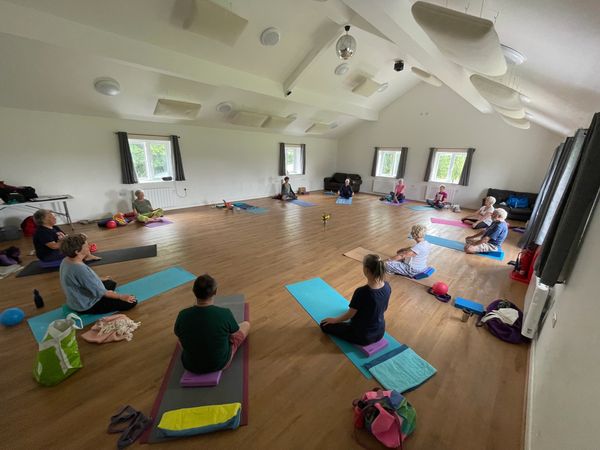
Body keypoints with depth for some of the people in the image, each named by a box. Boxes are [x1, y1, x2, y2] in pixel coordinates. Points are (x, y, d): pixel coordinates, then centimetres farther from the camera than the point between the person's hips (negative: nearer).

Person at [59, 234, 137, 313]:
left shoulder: (66, 261, -7)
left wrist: (100, 279, 24)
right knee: (131, 302, -12)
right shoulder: (80, 269, -35)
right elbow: (101, 292, -27)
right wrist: (121, 296, -15)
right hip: (86, 306, -10)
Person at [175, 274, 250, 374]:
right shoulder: (225, 314, -28)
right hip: (220, 363, -2)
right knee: (246, 324, 19)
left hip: (191, 365, 3)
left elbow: (179, 336, 2)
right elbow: (234, 334, -6)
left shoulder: (183, 315, -21)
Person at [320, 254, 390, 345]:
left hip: (362, 336, -7)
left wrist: (334, 320, 1)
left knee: (325, 325, 8)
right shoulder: (387, 286, -14)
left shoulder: (362, 292, -33)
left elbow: (349, 315, -18)